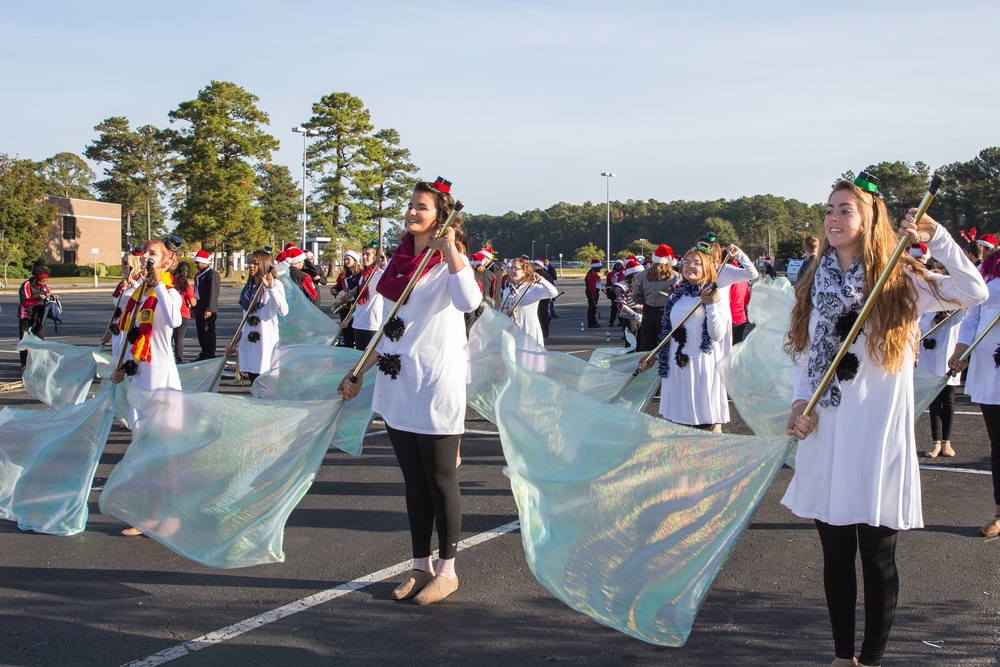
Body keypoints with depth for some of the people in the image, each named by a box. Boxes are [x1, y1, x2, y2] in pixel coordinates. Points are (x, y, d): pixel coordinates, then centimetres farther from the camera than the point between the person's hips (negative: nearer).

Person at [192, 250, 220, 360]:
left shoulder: (212, 274, -11)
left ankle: (211, 355, -4)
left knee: (208, 331, -7)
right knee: (201, 332, 12)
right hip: (199, 309, 9)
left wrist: (209, 309, -22)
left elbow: (213, 293, -17)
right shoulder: (198, 275, 18)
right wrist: (194, 308, 19)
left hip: (208, 310, -9)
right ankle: (204, 354, 19)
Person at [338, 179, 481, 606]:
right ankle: (421, 567, 21)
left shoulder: (450, 261, -7)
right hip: (397, 384, 7)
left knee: (440, 481, 0)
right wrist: (359, 373, 21)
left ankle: (447, 571, 12)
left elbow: (468, 302, -30)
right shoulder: (400, 263, 13)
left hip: (436, 384, -7)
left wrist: (450, 251, -34)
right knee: (414, 481, 12)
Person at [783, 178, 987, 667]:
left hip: (878, 434, -4)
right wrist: (800, 403, -2)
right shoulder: (814, 285, 10)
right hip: (826, 435, 4)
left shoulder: (900, 282, -3)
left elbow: (974, 292, -16)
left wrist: (934, 235, -22)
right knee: (836, 554, 10)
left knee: (877, 556, 2)